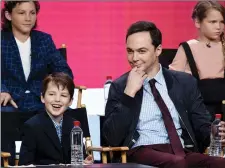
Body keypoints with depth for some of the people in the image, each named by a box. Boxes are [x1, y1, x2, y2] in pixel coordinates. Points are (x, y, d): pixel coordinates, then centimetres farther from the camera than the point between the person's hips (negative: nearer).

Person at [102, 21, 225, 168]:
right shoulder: (120, 86, 11)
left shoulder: (185, 82, 15)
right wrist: (129, 92, -6)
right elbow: (112, 139, -1)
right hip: (143, 153, -2)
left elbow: (202, 128, 14)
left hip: (184, 151, 2)